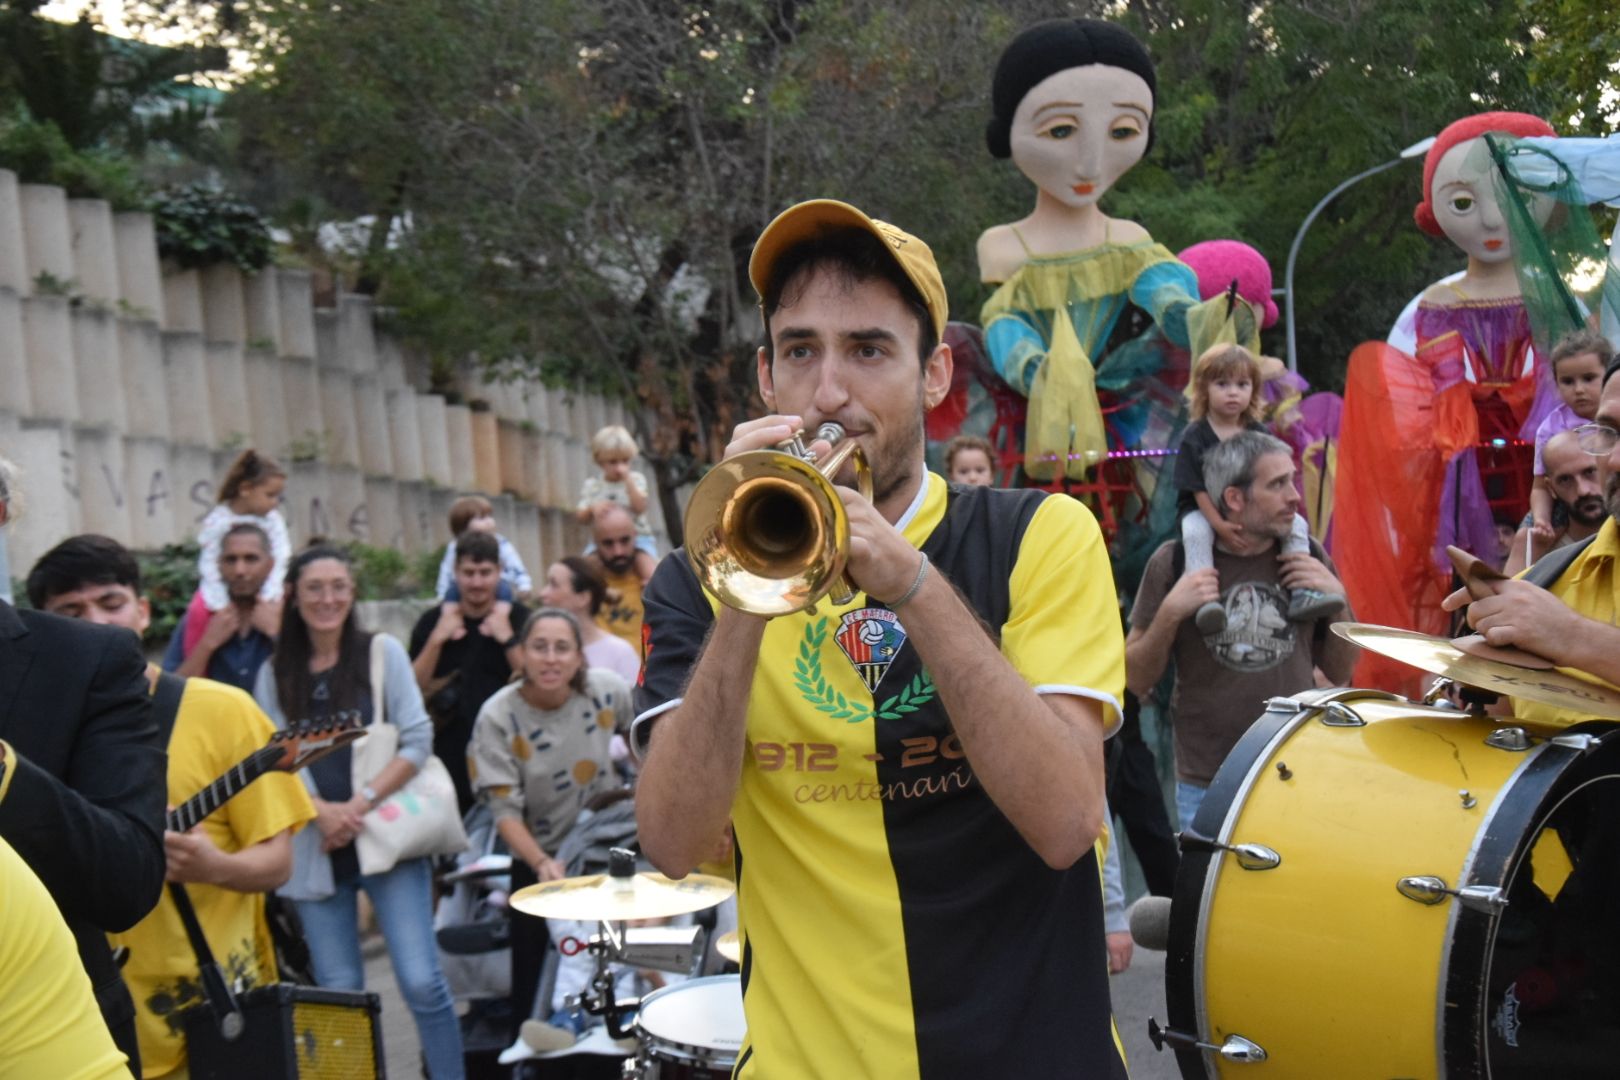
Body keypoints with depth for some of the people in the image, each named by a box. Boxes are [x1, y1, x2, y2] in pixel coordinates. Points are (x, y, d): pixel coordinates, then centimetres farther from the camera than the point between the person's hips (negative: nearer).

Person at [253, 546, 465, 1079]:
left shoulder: (382, 653, 3)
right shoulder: (275, 674, 8)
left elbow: (417, 741, -2)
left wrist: (361, 803, -13)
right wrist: (320, 810, -13)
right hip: (317, 852, 2)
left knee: (422, 982, -9)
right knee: (339, 994, 5)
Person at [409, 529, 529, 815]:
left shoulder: (518, 618, 3)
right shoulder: (433, 621, 6)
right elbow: (412, 690, 0)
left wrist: (507, 638, -14)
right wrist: (437, 640, -10)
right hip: (450, 757, 1)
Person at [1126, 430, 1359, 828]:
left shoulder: (1306, 558, 1)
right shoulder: (1176, 561, -6)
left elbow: (1339, 673, 9)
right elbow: (1137, 682, -3)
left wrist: (1339, 602, -8)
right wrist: (1170, 613, -18)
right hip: (1206, 787, -2)